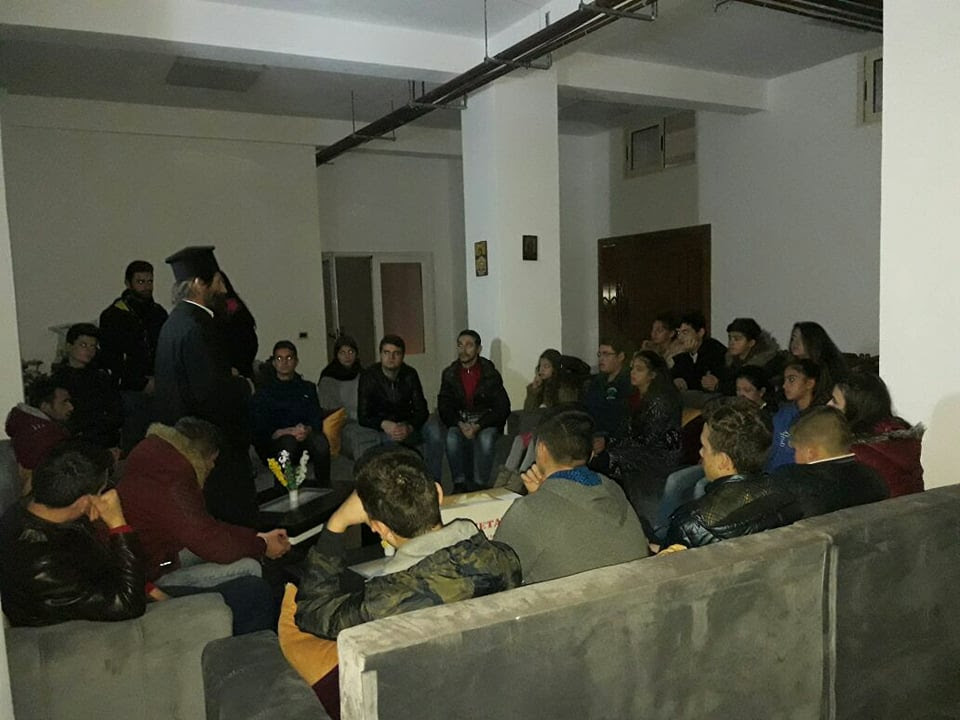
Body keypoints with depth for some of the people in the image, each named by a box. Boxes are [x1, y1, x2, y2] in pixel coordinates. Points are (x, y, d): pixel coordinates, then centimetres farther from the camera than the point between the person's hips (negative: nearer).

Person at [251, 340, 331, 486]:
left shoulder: (307, 388, 20)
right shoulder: (264, 392, 11)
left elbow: (317, 420, 8)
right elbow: (259, 429, -2)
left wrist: (307, 430, -16)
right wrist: (288, 432, -18)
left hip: (304, 440, 2)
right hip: (273, 443, -2)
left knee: (320, 440, -31)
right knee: (288, 442, -35)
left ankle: (323, 486, -20)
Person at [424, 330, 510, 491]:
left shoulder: (490, 373, -4)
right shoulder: (450, 373, 5)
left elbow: (502, 408, -8)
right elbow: (444, 407, 1)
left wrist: (478, 426, -22)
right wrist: (460, 425, -19)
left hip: (486, 423, -2)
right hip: (458, 422, 2)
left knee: (485, 438, -35)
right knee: (452, 436, -30)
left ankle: (481, 485, -20)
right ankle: (459, 483, -22)